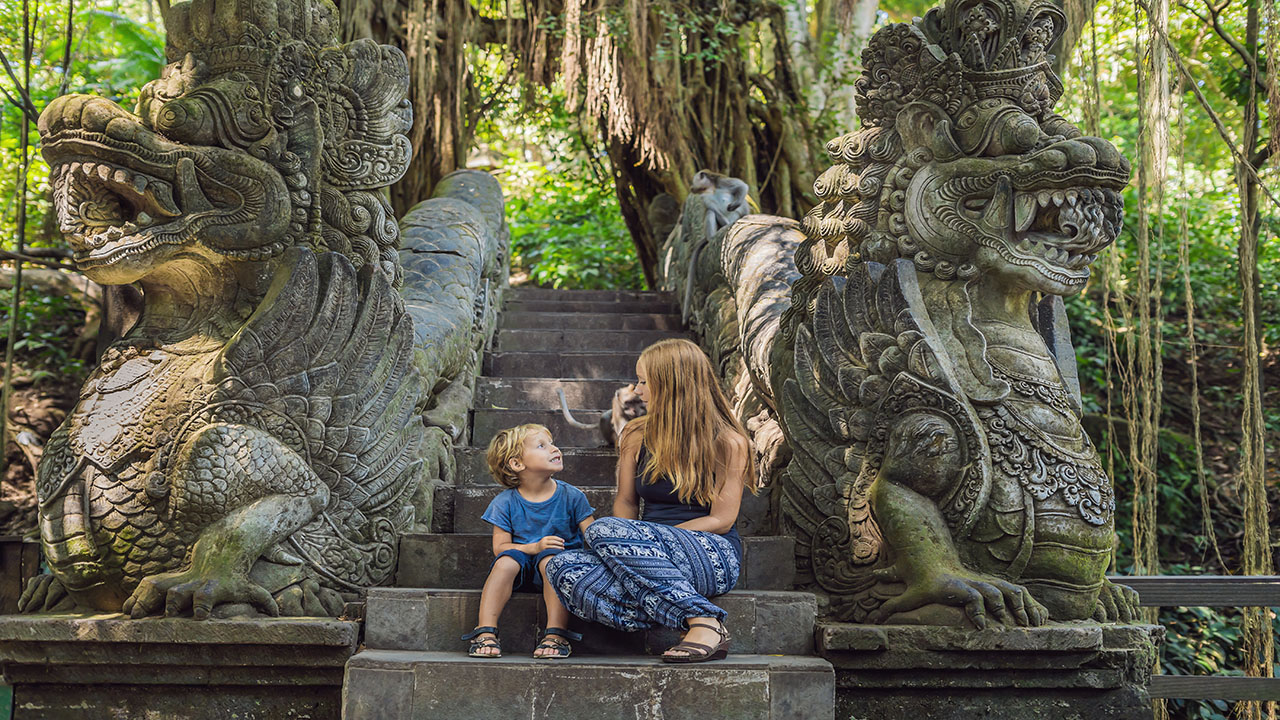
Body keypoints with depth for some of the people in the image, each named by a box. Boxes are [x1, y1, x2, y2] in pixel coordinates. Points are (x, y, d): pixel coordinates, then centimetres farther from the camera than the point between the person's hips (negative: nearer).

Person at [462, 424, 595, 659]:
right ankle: (486, 632, -31)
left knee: (550, 558, -34)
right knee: (507, 560, -32)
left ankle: (556, 634, -35)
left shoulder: (571, 497, -1)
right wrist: (534, 547, -21)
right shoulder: (505, 503, -1)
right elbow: (500, 547, -5)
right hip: (521, 573, 1)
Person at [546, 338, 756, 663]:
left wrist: (645, 537, -13)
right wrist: (634, 546, -5)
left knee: (603, 530, -31)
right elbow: (626, 500, 17)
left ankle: (704, 623, -31)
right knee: (562, 567, -24)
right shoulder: (637, 435, 13)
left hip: (714, 556, -5)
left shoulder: (729, 442, -2)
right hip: (659, 556, 6)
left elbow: (722, 519, -6)